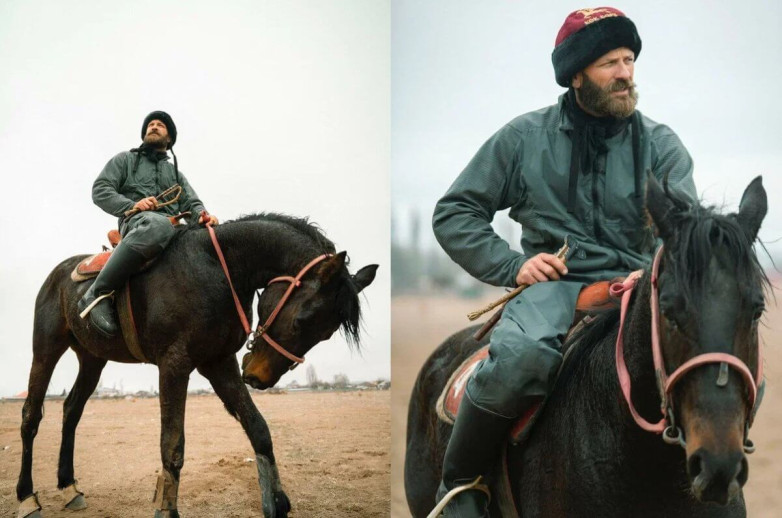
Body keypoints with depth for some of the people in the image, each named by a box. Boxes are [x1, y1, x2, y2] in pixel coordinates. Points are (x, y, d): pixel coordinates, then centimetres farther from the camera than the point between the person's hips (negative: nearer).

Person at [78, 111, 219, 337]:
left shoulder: (176, 173, 35)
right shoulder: (126, 160, 24)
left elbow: (192, 204, 20)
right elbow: (100, 190, 10)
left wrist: (203, 216, -7)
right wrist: (132, 205, -9)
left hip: (174, 229, 5)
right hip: (136, 222, -5)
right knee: (159, 225, -45)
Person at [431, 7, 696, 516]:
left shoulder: (661, 144, 10)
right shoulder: (525, 137, 8)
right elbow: (453, 214, 11)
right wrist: (511, 265, -4)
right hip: (555, 282, -2)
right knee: (521, 354, -37)